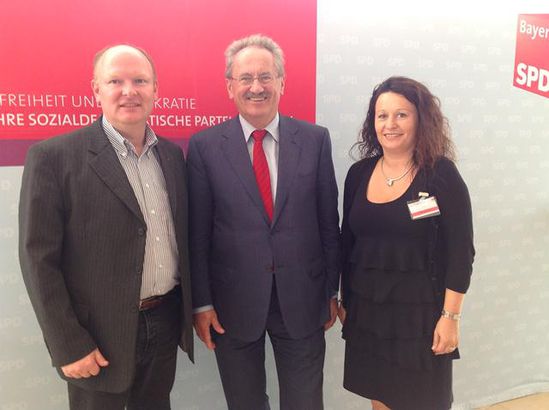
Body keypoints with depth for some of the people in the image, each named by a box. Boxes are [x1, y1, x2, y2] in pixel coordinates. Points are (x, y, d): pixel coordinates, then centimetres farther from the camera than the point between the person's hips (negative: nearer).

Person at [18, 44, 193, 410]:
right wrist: (68, 345, -13)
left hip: (166, 323, 5)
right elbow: (39, 258, -12)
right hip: (99, 336, -4)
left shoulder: (172, 154, 4)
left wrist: (193, 307, 10)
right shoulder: (54, 156, -13)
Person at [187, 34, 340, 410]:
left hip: (303, 301, 1)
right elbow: (197, 233, -3)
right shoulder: (204, 146, -5)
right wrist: (202, 303, -3)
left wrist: (332, 291, 5)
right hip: (234, 305, 0)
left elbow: (329, 221, 2)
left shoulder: (315, 139, -2)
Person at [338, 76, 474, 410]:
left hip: (421, 310, -3)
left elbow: (461, 252, -10)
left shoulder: (442, 174, -11)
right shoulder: (359, 173, 1)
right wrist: (344, 300, 11)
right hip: (367, 309, 4)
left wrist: (451, 317, -12)